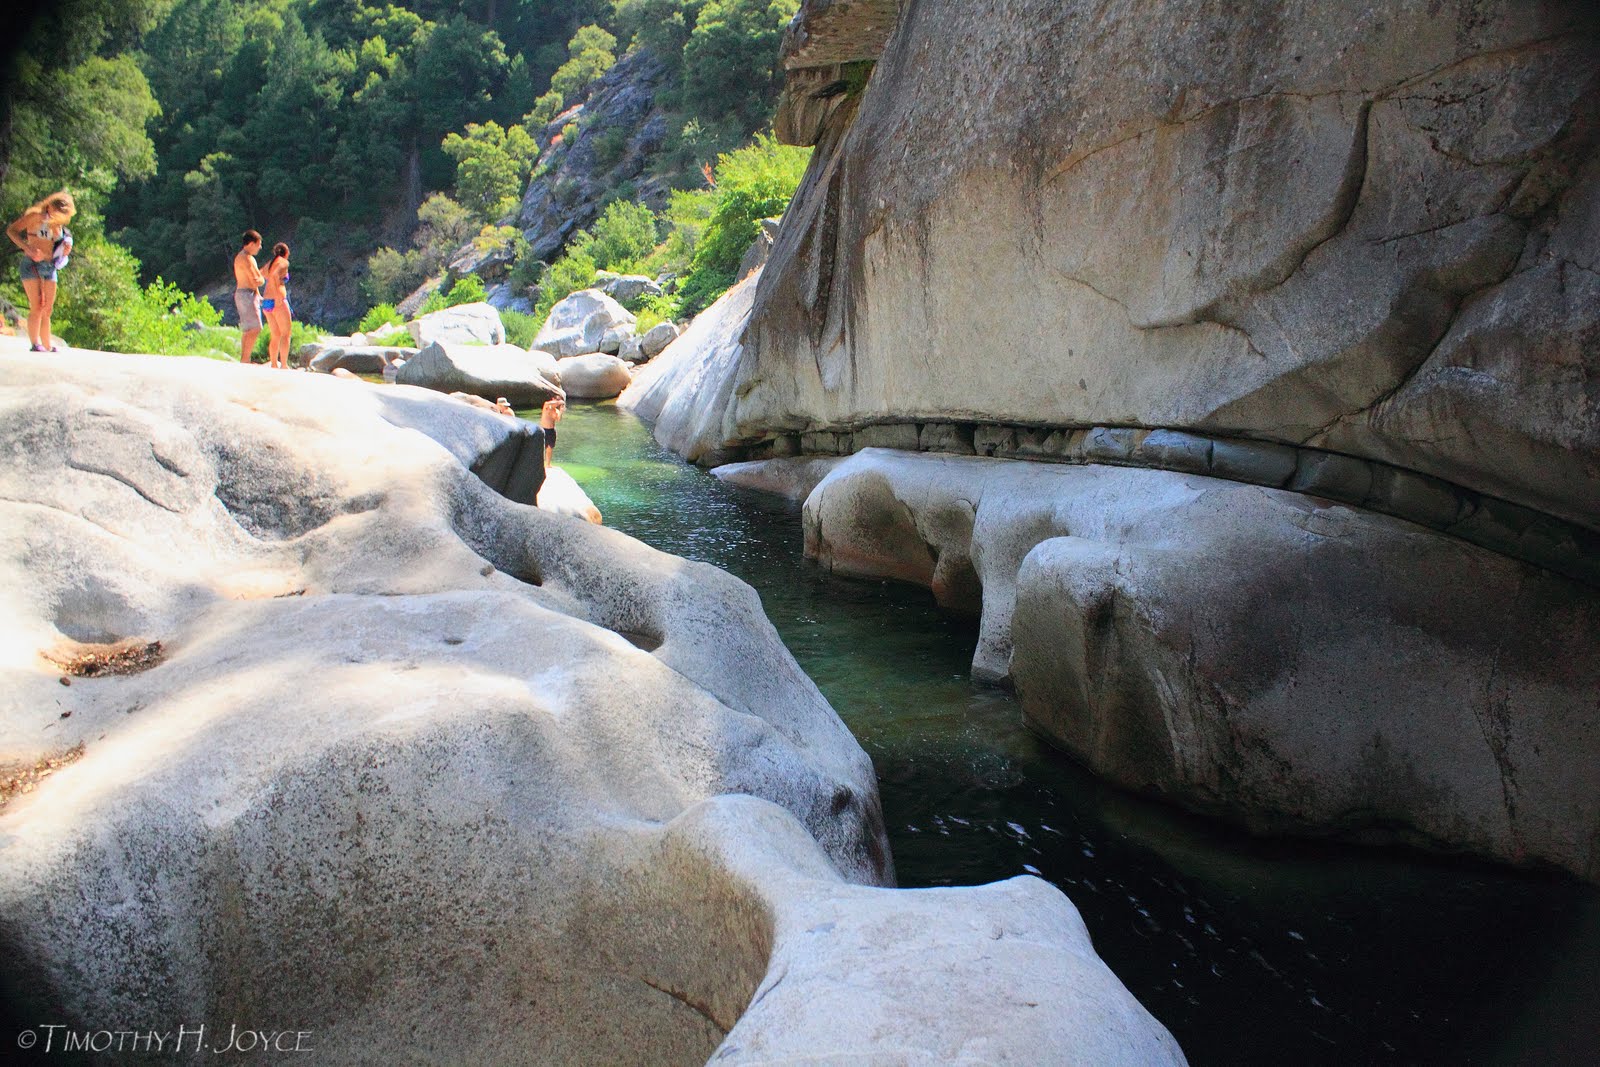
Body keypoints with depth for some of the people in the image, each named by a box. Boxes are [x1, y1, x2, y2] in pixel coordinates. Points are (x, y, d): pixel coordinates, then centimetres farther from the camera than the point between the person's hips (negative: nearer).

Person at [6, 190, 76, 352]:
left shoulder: (59, 225, 15)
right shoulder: (35, 216, -5)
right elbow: (11, 230, -9)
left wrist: (65, 250, 3)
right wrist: (28, 249, -22)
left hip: (50, 266, 6)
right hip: (31, 264, -6)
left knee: (47, 310, 8)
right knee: (37, 307, -13)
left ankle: (48, 346, 13)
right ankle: (35, 344, -14)